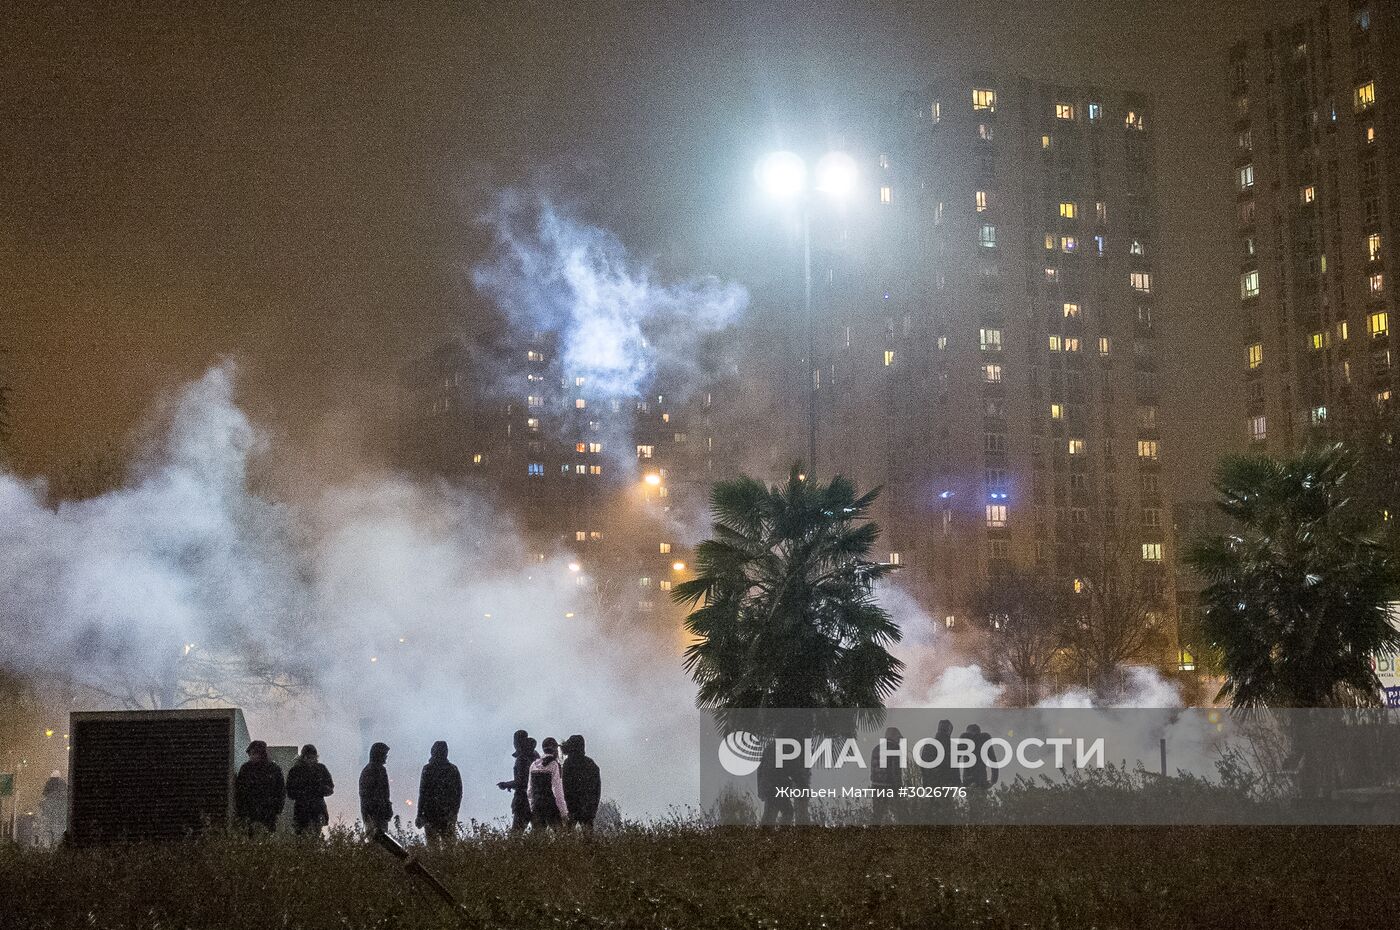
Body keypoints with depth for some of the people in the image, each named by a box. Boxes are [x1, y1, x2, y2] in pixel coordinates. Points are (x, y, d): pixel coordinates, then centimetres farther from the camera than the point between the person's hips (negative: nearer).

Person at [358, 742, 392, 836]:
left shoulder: (365, 769, 16)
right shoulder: (380, 770, -12)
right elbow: (381, 793, -16)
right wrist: (388, 812, -13)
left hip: (367, 812, 9)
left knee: (370, 837, 11)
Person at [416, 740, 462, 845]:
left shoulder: (428, 769, -7)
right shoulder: (453, 769, 5)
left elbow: (423, 793, -8)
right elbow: (459, 793, 11)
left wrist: (420, 815, -5)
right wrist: (454, 811, 20)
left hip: (432, 813, -4)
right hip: (449, 813, 4)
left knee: (433, 841, 0)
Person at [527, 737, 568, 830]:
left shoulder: (534, 765, 9)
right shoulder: (554, 765, -10)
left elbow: (530, 790, 14)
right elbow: (557, 791, -14)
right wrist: (564, 812, -12)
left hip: (536, 807, 6)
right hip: (551, 807, -6)